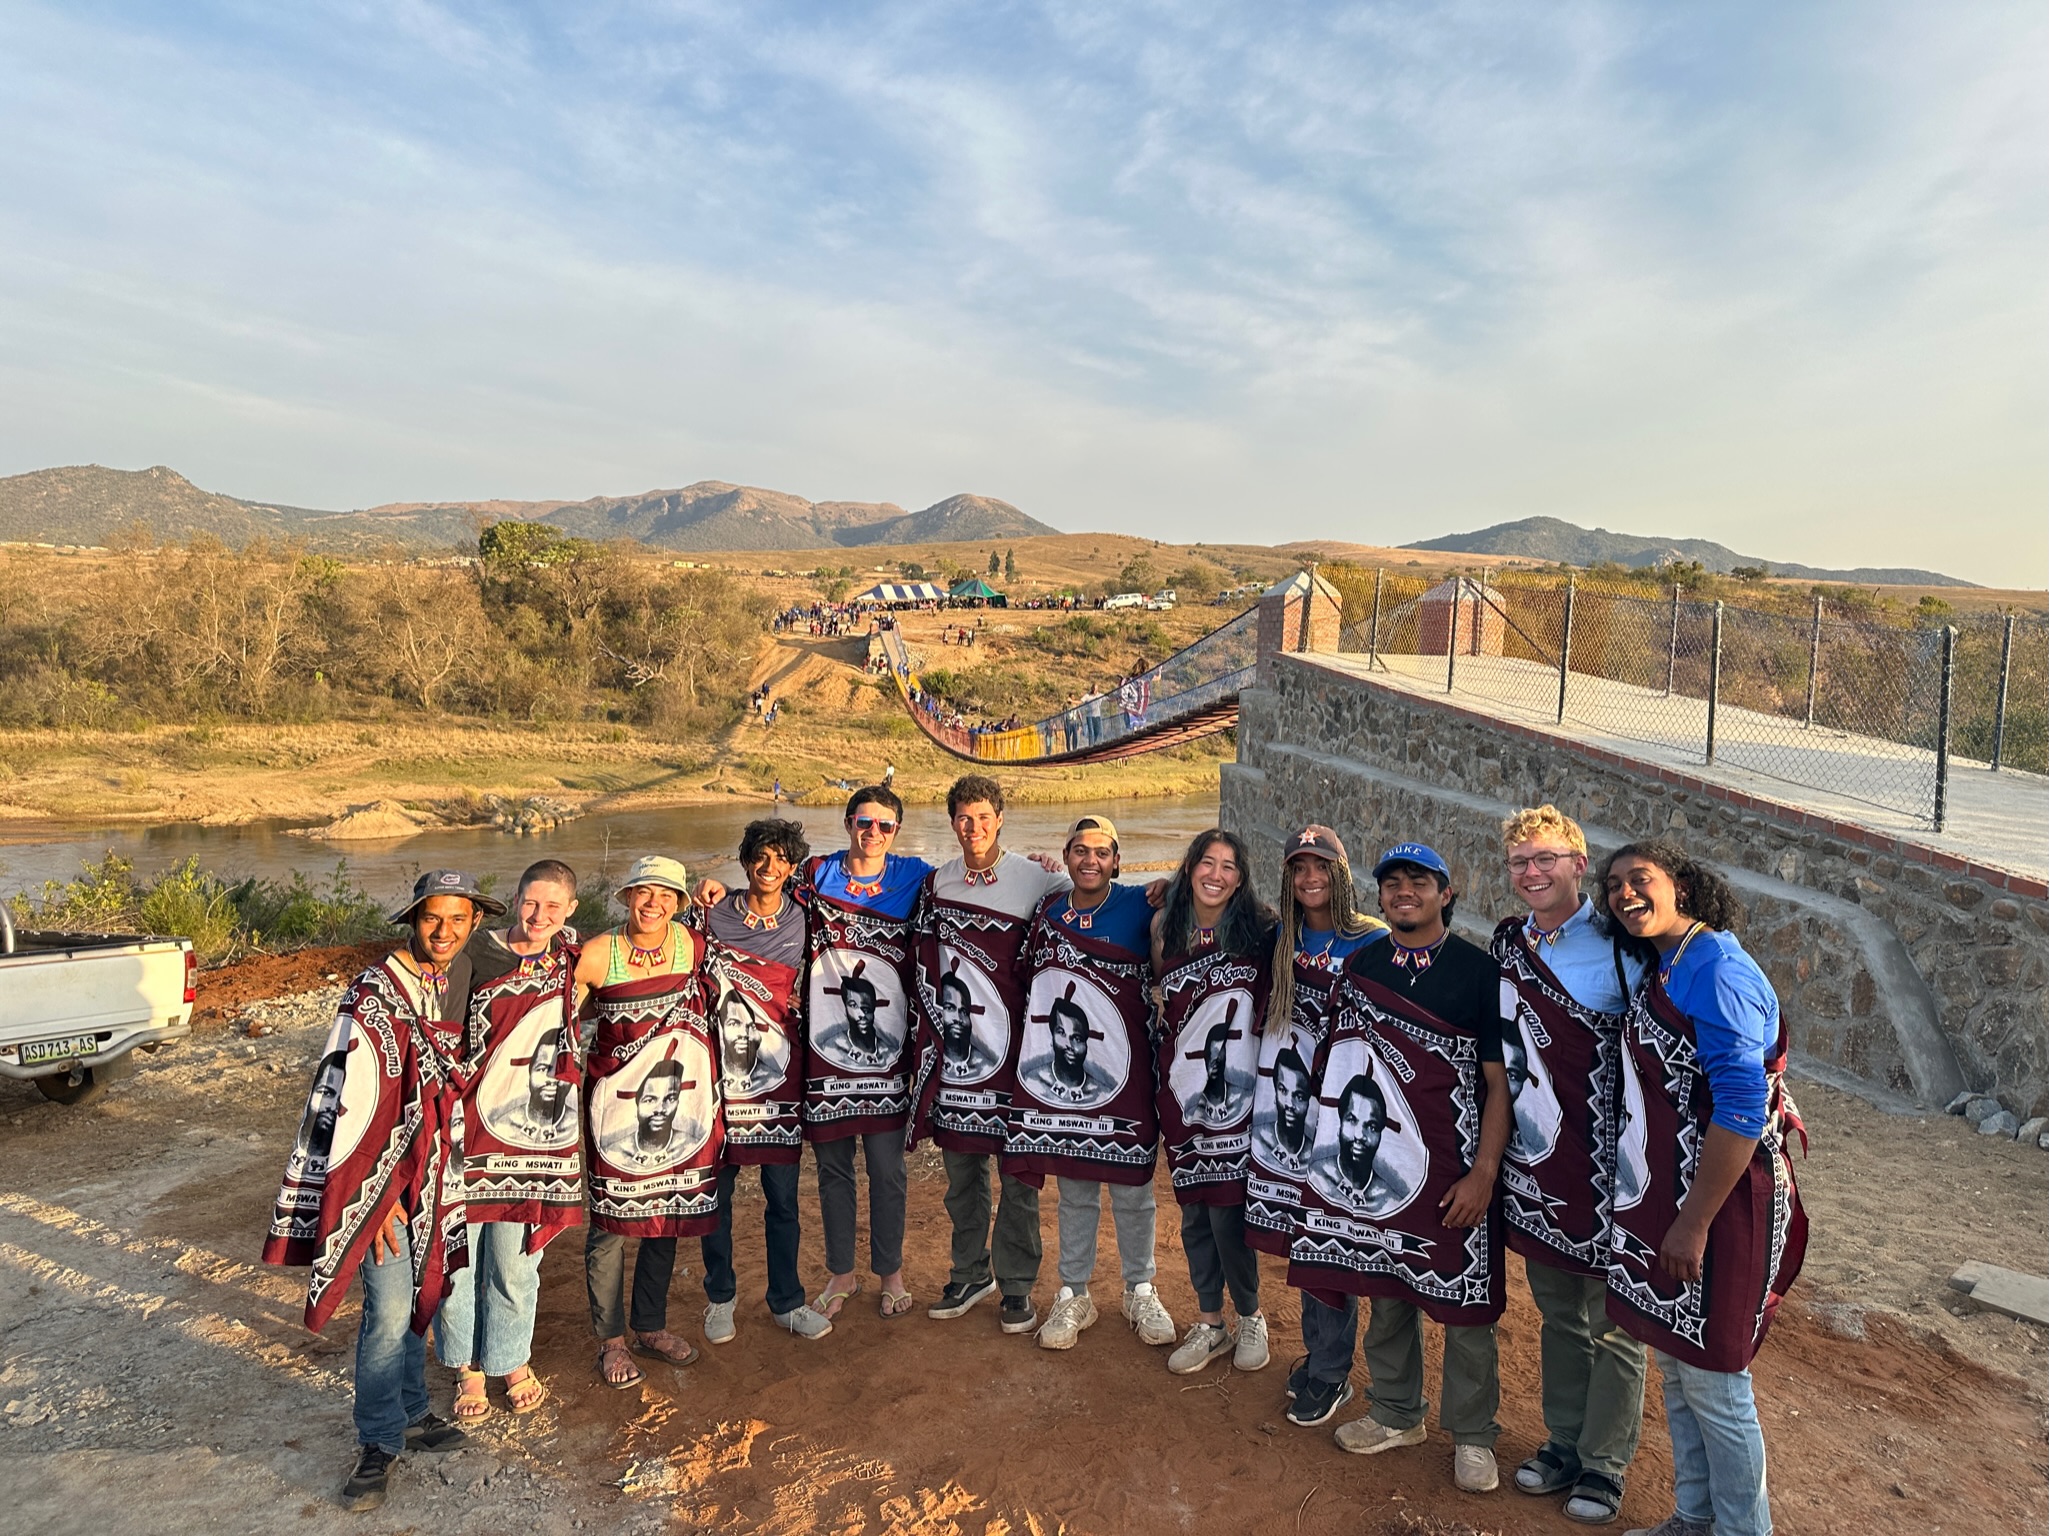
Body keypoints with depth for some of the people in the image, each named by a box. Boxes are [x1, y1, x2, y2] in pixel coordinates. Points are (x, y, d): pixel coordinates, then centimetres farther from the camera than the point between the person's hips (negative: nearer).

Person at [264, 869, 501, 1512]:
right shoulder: (375, 995, -18)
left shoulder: (462, 980, 1)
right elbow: (356, 1102, -18)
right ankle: (379, 1442, 14)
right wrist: (379, 1196, -16)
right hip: (382, 1175, -6)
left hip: (434, 1171, 6)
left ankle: (410, 1414, 32)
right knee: (389, 1310, -2)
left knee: (418, 1297, 17)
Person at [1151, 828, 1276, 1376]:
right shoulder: (1166, 927, 3)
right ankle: (1209, 1321, 31)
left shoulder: (1260, 929, -6)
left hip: (1240, 1086, -3)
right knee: (1193, 1211, 12)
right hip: (1183, 1086, 3)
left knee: (1227, 1211, -2)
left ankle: (1250, 1317, 24)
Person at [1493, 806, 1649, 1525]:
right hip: (1534, 1155, 5)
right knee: (1557, 1314, 19)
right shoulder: (1508, 942, 5)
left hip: (1608, 1162, -5)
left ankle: (1604, 1464, 26)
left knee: (1613, 1322, 10)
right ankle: (1564, 1441, 35)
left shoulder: (1619, 944, -13)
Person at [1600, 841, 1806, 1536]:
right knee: (1674, 1363, 19)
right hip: (1663, 1192, 9)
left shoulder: (1718, 971, -19)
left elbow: (1743, 1107, -24)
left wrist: (1694, 1222, -21)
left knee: (1712, 1380, 5)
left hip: (1718, 1199, -9)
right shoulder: (1659, 969, 9)